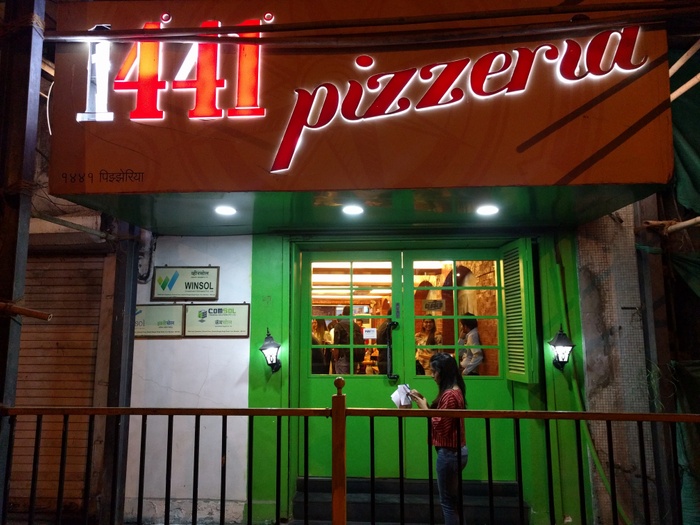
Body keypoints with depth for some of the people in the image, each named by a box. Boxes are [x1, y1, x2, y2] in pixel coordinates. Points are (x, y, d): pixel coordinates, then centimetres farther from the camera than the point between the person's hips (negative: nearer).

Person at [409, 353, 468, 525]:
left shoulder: (449, 395, -21)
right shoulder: (455, 391, 10)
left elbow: (439, 425, -22)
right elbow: (440, 416, 12)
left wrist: (423, 407, -14)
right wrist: (424, 401, 4)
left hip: (449, 453, -10)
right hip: (456, 451, 10)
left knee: (447, 502, 2)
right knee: (453, 500, 18)